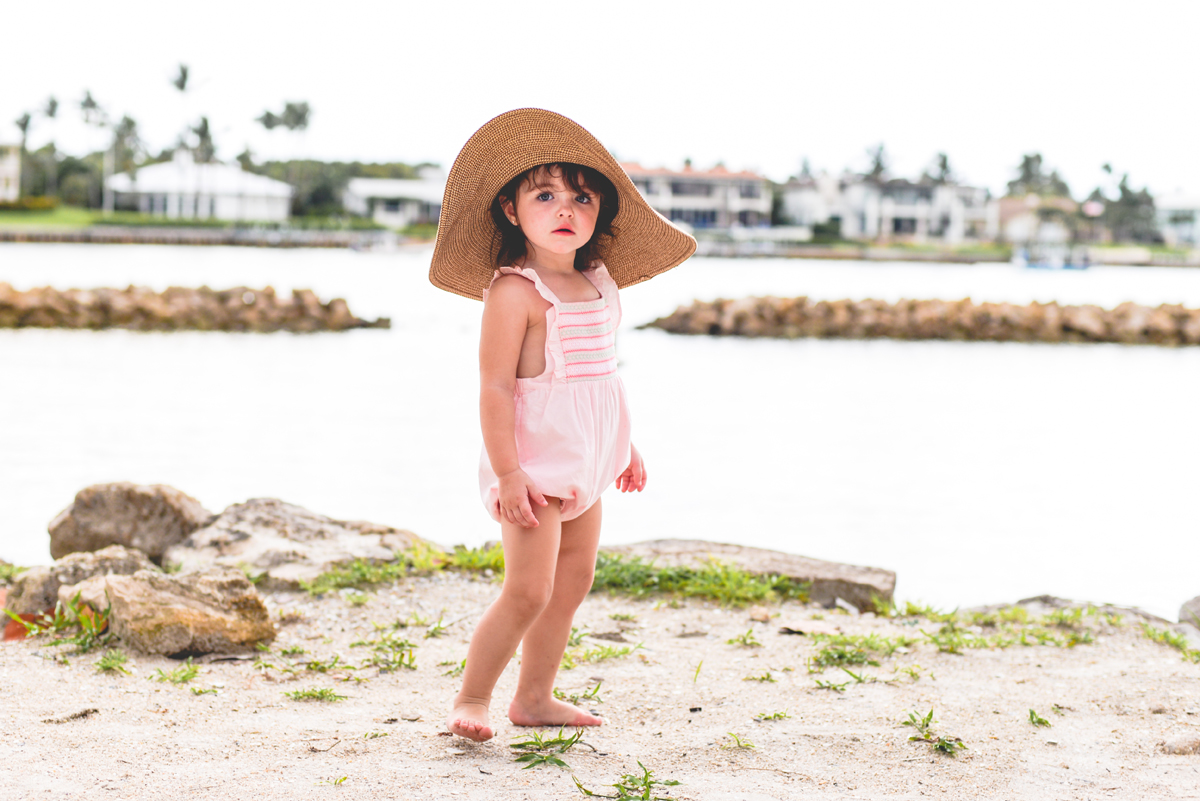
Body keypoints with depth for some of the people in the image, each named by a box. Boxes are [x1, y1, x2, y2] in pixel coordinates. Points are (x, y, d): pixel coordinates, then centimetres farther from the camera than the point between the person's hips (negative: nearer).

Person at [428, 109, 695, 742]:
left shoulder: (601, 286, 8)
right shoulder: (514, 292, -16)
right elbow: (495, 387, -19)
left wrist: (625, 445, 21)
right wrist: (508, 473, -23)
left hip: (585, 461, 8)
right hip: (534, 461, -8)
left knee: (574, 580, 14)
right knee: (528, 590, -11)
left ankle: (535, 696, 25)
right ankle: (471, 698, 2)